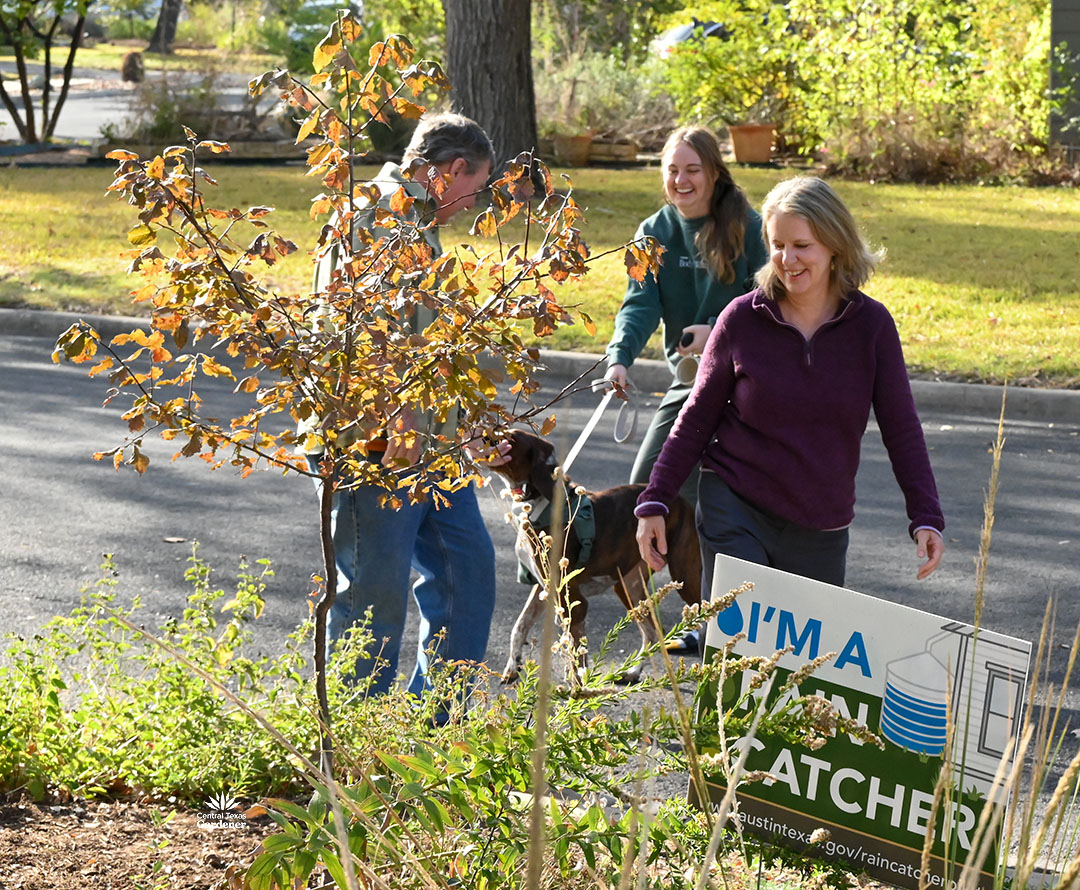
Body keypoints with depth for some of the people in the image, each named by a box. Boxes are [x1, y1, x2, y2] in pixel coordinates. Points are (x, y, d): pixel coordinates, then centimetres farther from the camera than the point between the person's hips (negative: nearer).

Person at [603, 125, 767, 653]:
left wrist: (718, 328, -25)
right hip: (689, 378, 5)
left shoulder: (747, 228, -8)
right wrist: (620, 356, -26)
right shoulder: (655, 233, 3)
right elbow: (641, 303, -8)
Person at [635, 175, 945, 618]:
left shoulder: (871, 325, -3)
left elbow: (901, 429, 1)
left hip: (821, 529, 2)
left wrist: (926, 517, -7)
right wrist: (654, 502, 1)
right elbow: (696, 419, 4)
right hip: (735, 510, -2)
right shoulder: (742, 319, -5)